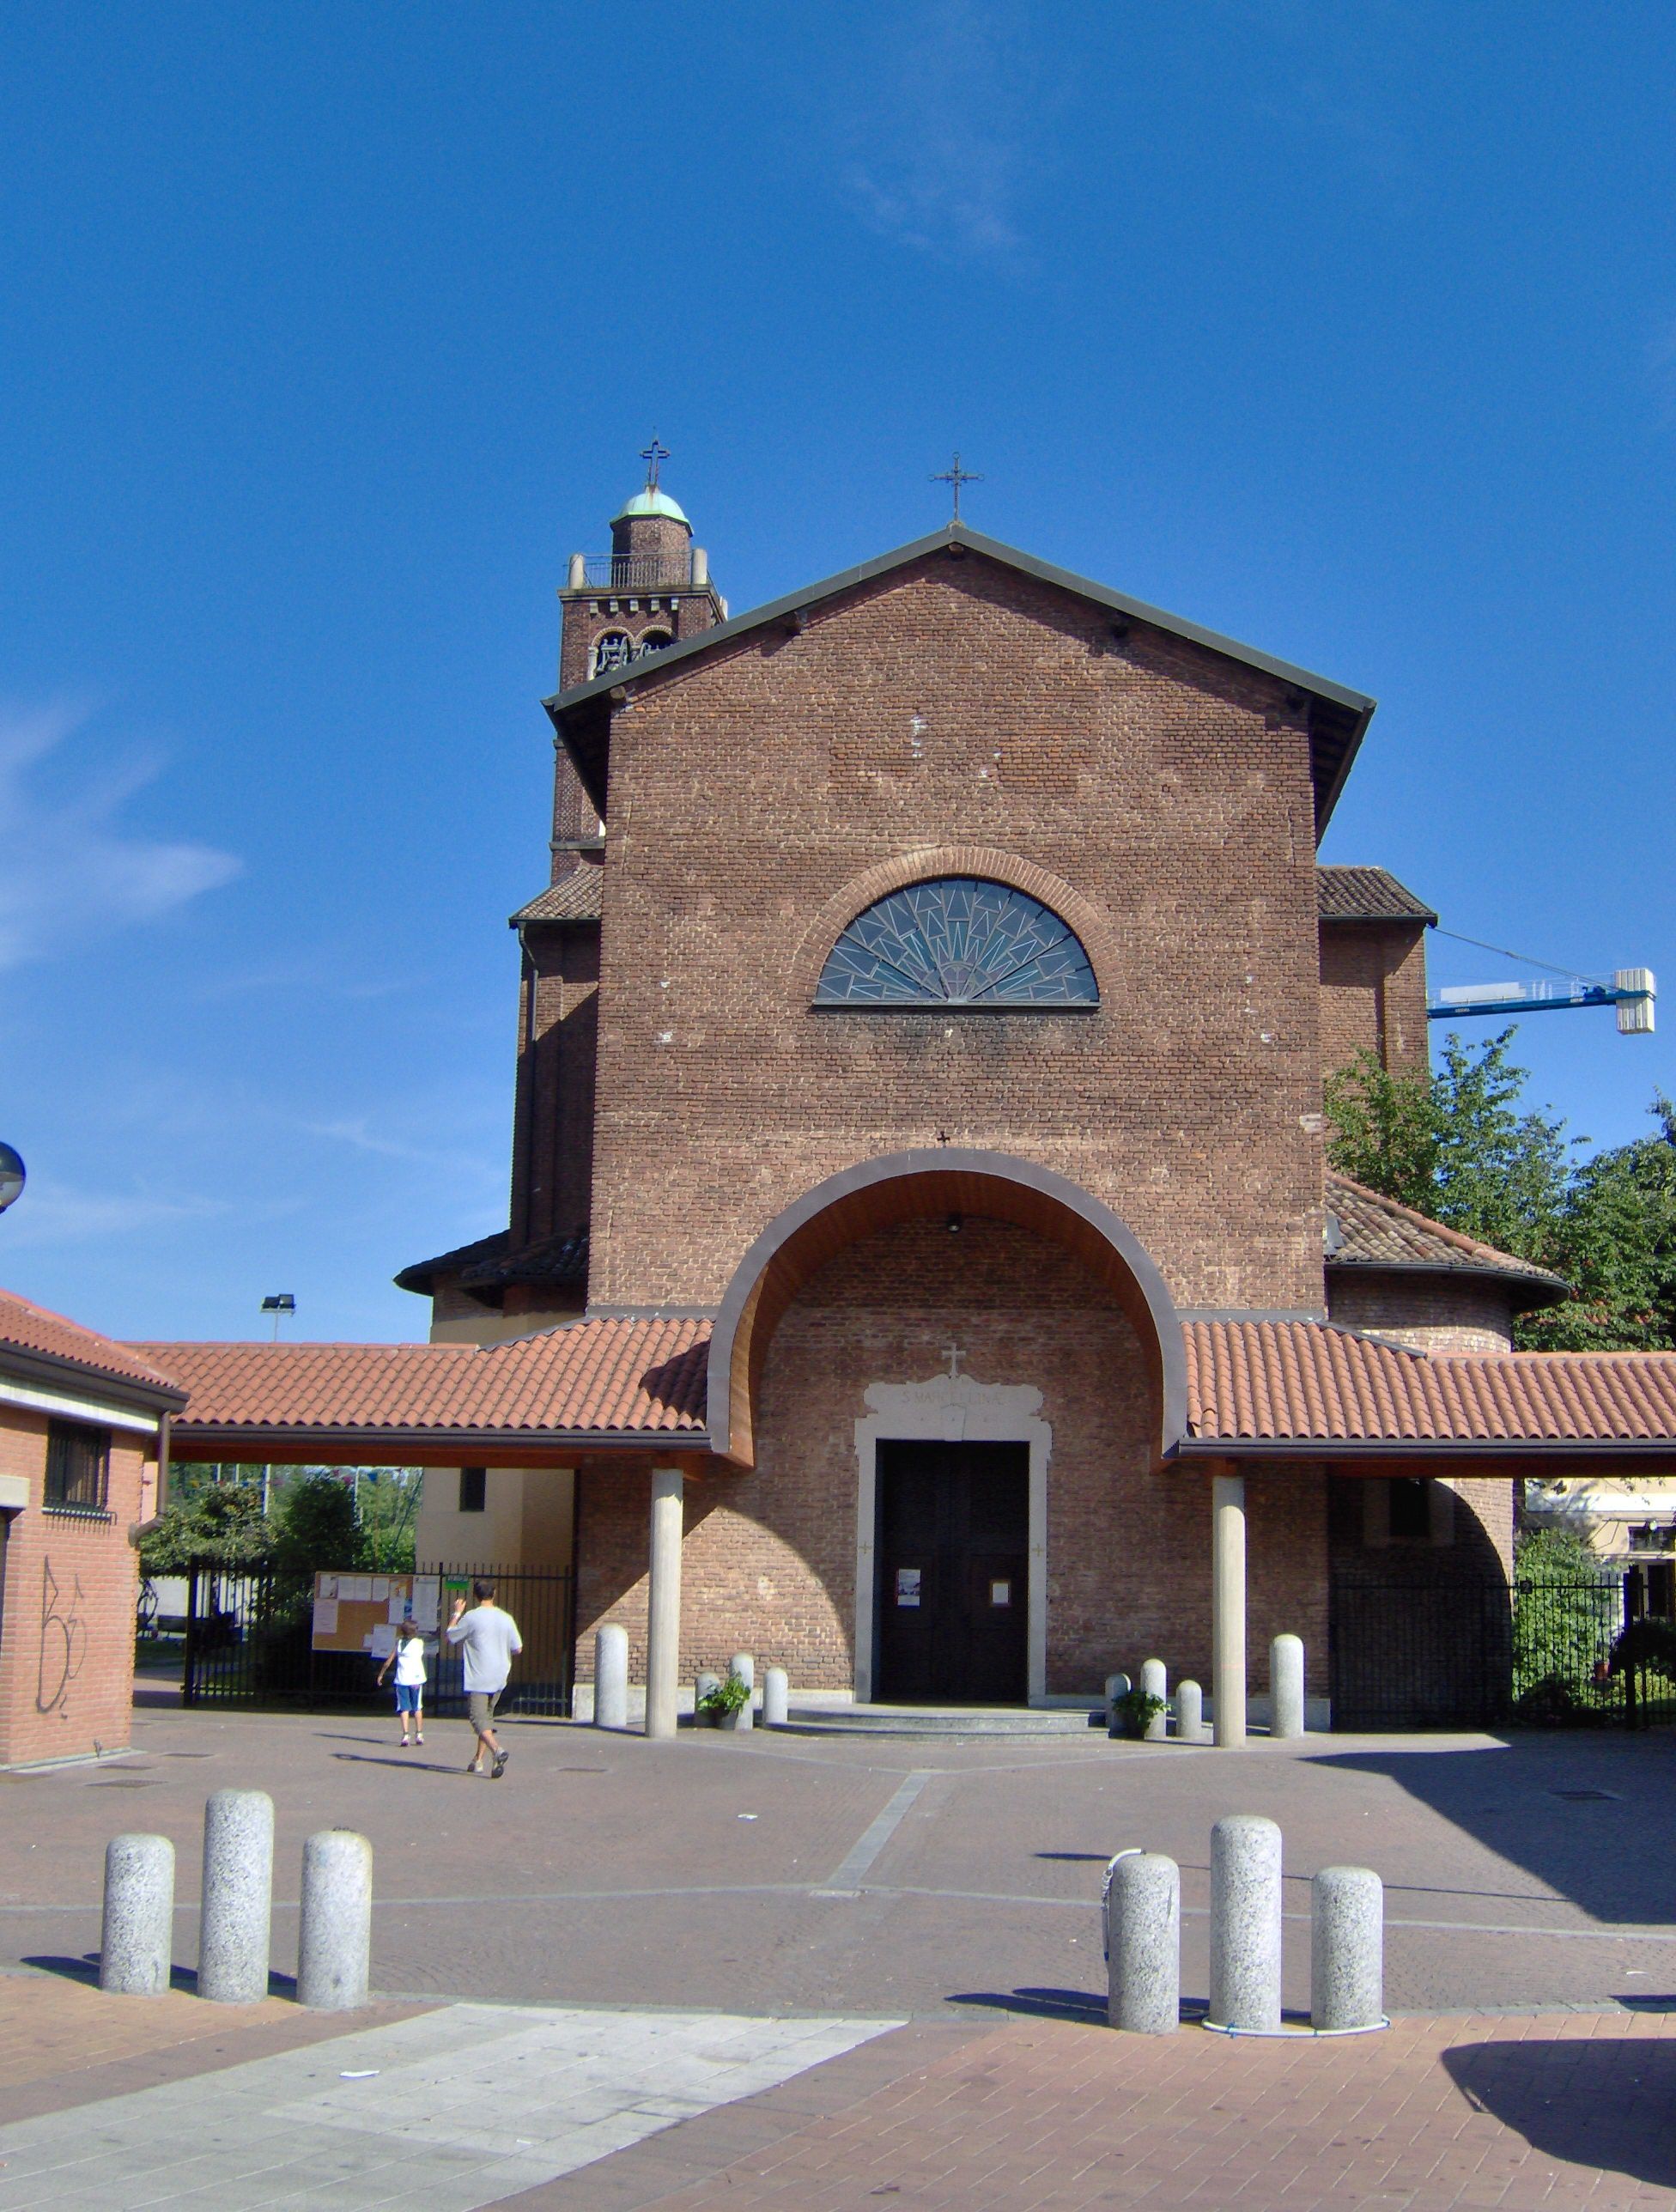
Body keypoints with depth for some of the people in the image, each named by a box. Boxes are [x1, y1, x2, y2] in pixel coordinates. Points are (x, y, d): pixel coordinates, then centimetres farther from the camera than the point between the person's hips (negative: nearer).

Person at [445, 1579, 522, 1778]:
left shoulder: (471, 1618, -9)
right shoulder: (506, 1619, 5)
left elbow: (450, 1637, 4)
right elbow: (518, 1649, 8)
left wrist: (456, 1614, 16)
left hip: (477, 1679, -5)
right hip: (499, 1679, 5)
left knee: (480, 1719, -9)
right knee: (487, 1716, 19)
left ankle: (496, 1749, -34)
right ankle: (477, 1760, 22)